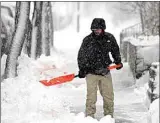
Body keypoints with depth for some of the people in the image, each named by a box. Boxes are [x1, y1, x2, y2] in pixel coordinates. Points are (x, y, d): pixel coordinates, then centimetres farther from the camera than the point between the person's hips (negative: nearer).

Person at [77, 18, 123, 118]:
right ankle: (89, 116, 1)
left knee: (109, 96, 7)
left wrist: (118, 61, 18)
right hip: (91, 72, -3)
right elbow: (81, 56, 1)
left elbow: (115, 50, 21)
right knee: (91, 97, -6)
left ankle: (109, 116, 18)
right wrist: (82, 69, -3)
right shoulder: (87, 40, -6)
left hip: (105, 72, 3)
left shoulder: (110, 38, 2)